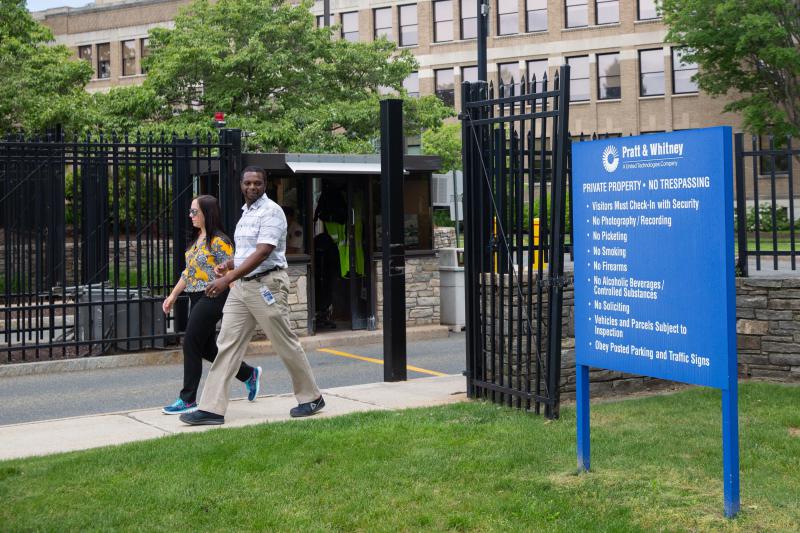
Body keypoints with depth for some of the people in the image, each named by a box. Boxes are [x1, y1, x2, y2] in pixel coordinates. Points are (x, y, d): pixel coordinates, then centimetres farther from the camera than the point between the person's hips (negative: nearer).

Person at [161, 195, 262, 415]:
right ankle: (249, 374, 28)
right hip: (197, 298, 9)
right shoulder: (196, 239, 14)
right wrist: (173, 295, 17)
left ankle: (188, 400, -1)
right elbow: (188, 271, 21)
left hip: (212, 298, -9)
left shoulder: (219, 241, -13)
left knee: (191, 345, -9)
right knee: (206, 348, 12)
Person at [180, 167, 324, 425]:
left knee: (286, 344, 2)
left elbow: (263, 252, -21)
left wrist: (227, 279, -26)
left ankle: (311, 398, 18)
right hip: (241, 285, 8)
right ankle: (212, 408, 0)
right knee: (227, 344, 1)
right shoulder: (245, 212, 16)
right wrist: (229, 264, 7)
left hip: (267, 284, -8)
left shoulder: (271, 211, -11)